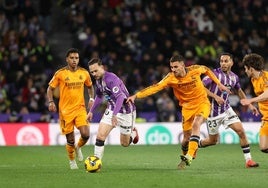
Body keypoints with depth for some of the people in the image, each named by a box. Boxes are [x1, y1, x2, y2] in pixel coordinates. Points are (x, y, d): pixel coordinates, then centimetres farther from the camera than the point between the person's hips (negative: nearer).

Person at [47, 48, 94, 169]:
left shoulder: (84, 73, 4)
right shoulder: (60, 74, -4)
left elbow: (90, 86, 22)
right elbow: (50, 88, 5)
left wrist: (91, 98, 6)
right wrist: (50, 102, -10)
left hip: (80, 108, 2)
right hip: (65, 110, -2)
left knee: (85, 134, -16)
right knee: (70, 140, 1)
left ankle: (78, 147, 19)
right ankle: (72, 161, 28)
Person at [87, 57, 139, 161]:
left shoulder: (111, 79, -28)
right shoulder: (98, 79, -1)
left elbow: (120, 97, -38)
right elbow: (99, 96, 18)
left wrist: (115, 115, -47)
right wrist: (91, 111, 19)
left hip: (125, 111, -6)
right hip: (111, 109, 6)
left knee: (124, 143, 7)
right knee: (100, 135, -14)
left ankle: (133, 133, 40)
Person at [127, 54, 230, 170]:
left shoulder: (194, 70, -16)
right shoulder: (171, 78, -16)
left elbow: (206, 70, 7)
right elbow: (155, 87, -25)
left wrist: (219, 84, 10)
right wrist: (136, 96, -36)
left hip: (202, 103, -1)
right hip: (187, 107, 2)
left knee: (196, 125, -28)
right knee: (187, 137, 0)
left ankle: (189, 157, -30)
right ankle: (184, 156, 31)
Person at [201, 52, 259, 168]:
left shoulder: (234, 77, 3)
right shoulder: (215, 73, -15)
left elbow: (239, 91, 22)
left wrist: (249, 105, 17)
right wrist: (215, 96, -25)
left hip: (226, 109, 5)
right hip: (213, 111, -5)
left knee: (241, 131, -10)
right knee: (213, 140, 4)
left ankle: (248, 160, -5)